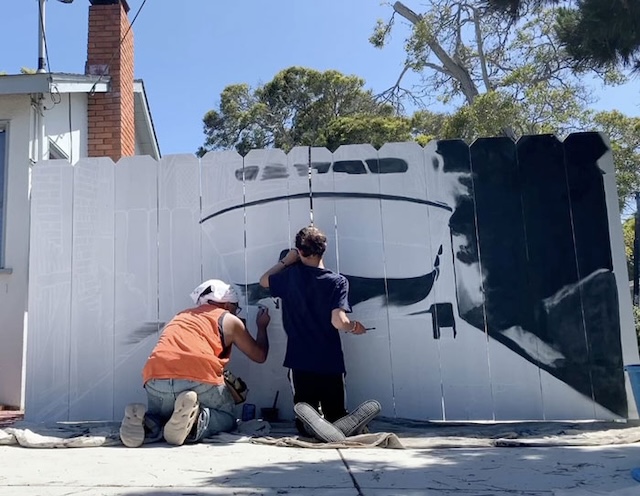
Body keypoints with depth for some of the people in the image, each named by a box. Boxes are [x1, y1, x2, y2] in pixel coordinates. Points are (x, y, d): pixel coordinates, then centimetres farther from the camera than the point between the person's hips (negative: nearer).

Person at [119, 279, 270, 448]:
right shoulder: (230, 320, 19)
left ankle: (144, 422, -6)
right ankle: (196, 421, -13)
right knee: (227, 418, 21)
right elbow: (259, 355, 27)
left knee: (160, 420, 30)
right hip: (200, 381, -4)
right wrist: (262, 327, 46)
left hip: (156, 380, 4)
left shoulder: (181, 316, 33)